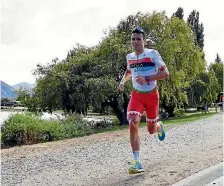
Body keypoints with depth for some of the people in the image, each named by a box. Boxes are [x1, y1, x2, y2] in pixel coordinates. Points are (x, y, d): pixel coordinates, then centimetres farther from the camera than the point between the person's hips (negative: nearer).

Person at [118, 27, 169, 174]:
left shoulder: (152, 54, -12)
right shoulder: (129, 57, 3)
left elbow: (165, 73, -16)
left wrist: (147, 78, -27)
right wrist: (123, 81, 5)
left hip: (151, 95, -3)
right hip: (136, 95, 3)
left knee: (151, 129, 10)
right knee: (133, 124, -21)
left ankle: (159, 127, 52)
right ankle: (137, 163, -17)